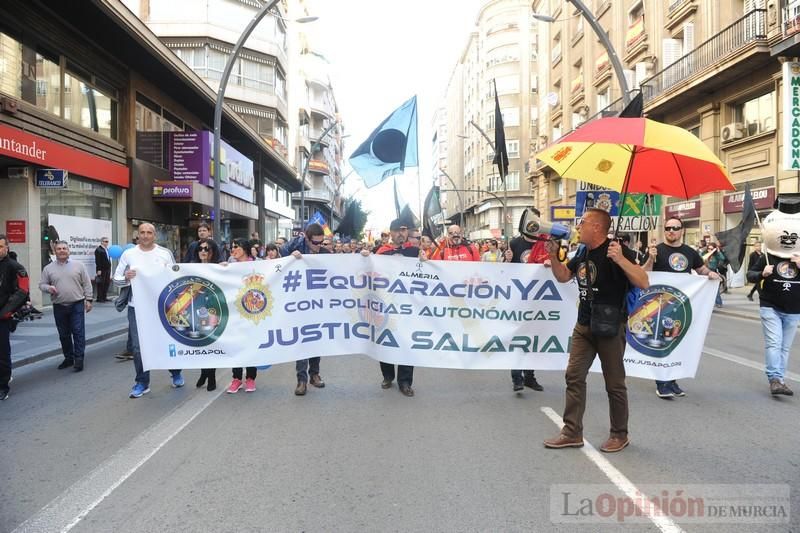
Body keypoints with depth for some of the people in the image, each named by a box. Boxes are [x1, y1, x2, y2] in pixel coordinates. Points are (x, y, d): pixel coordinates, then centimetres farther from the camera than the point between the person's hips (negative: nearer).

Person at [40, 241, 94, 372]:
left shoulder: (78, 266, 3)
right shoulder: (48, 268, 6)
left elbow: (87, 284, 3)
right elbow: (42, 284, 9)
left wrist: (88, 300, -2)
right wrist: (48, 288, -13)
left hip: (77, 305, -2)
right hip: (59, 307, 2)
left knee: (78, 333, -4)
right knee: (64, 335, 11)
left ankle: (79, 359, 1)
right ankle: (68, 358, 23)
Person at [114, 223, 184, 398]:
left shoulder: (165, 253, 1)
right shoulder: (128, 254, 1)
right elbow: (116, 279, 3)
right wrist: (126, 278, -17)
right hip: (136, 307, 0)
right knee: (138, 346, 4)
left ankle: (176, 374, 30)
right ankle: (142, 382, 17)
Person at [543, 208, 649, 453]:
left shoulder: (616, 250, -14)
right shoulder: (583, 252, 8)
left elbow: (643, 283, -22)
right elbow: (563, 276, 20)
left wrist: (620, 259, -35)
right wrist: (553, 255, 4)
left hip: (610, 327, -7)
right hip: (584, 325, 7)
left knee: (614, 383, 6)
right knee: (574, 376, 5)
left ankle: (620, 435, 22)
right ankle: (572, 432, 13)